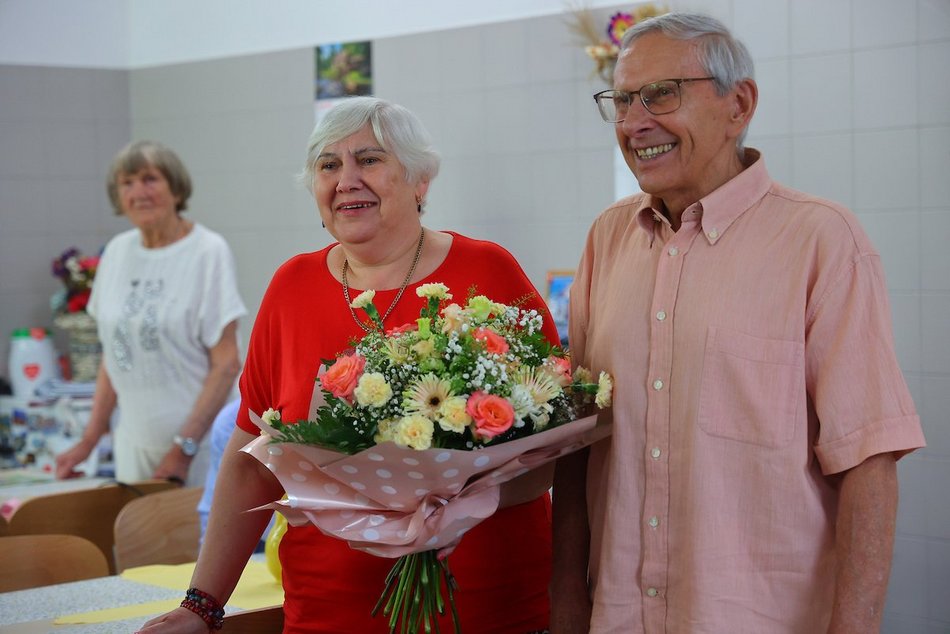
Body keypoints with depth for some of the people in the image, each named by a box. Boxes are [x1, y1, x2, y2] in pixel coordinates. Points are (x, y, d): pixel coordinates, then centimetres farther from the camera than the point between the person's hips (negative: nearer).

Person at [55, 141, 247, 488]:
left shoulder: (208, 251, -9)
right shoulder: (117, 251, 8)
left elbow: (227, 363, -12)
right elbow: (114, 355, 14)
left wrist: (185, 448, -15)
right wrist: (89, 439, 10)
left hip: (198, 438, -5)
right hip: (134, 442, 5)